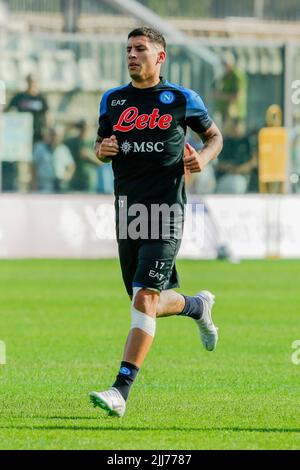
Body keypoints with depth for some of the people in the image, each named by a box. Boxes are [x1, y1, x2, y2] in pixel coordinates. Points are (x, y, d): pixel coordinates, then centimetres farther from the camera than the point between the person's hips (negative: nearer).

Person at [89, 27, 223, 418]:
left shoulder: (182, 99, 2)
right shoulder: (113, 100, 12)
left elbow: (214, 135, 15)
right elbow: (101, 145, 22)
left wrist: (204, 158, -6)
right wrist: (102, 150, -2)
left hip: (165, 211, -5)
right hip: (127, 211, 5)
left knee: (144, 299, -17)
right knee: (151, 304, 12)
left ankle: (121, 391, -22)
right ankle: (199, 306, 47)